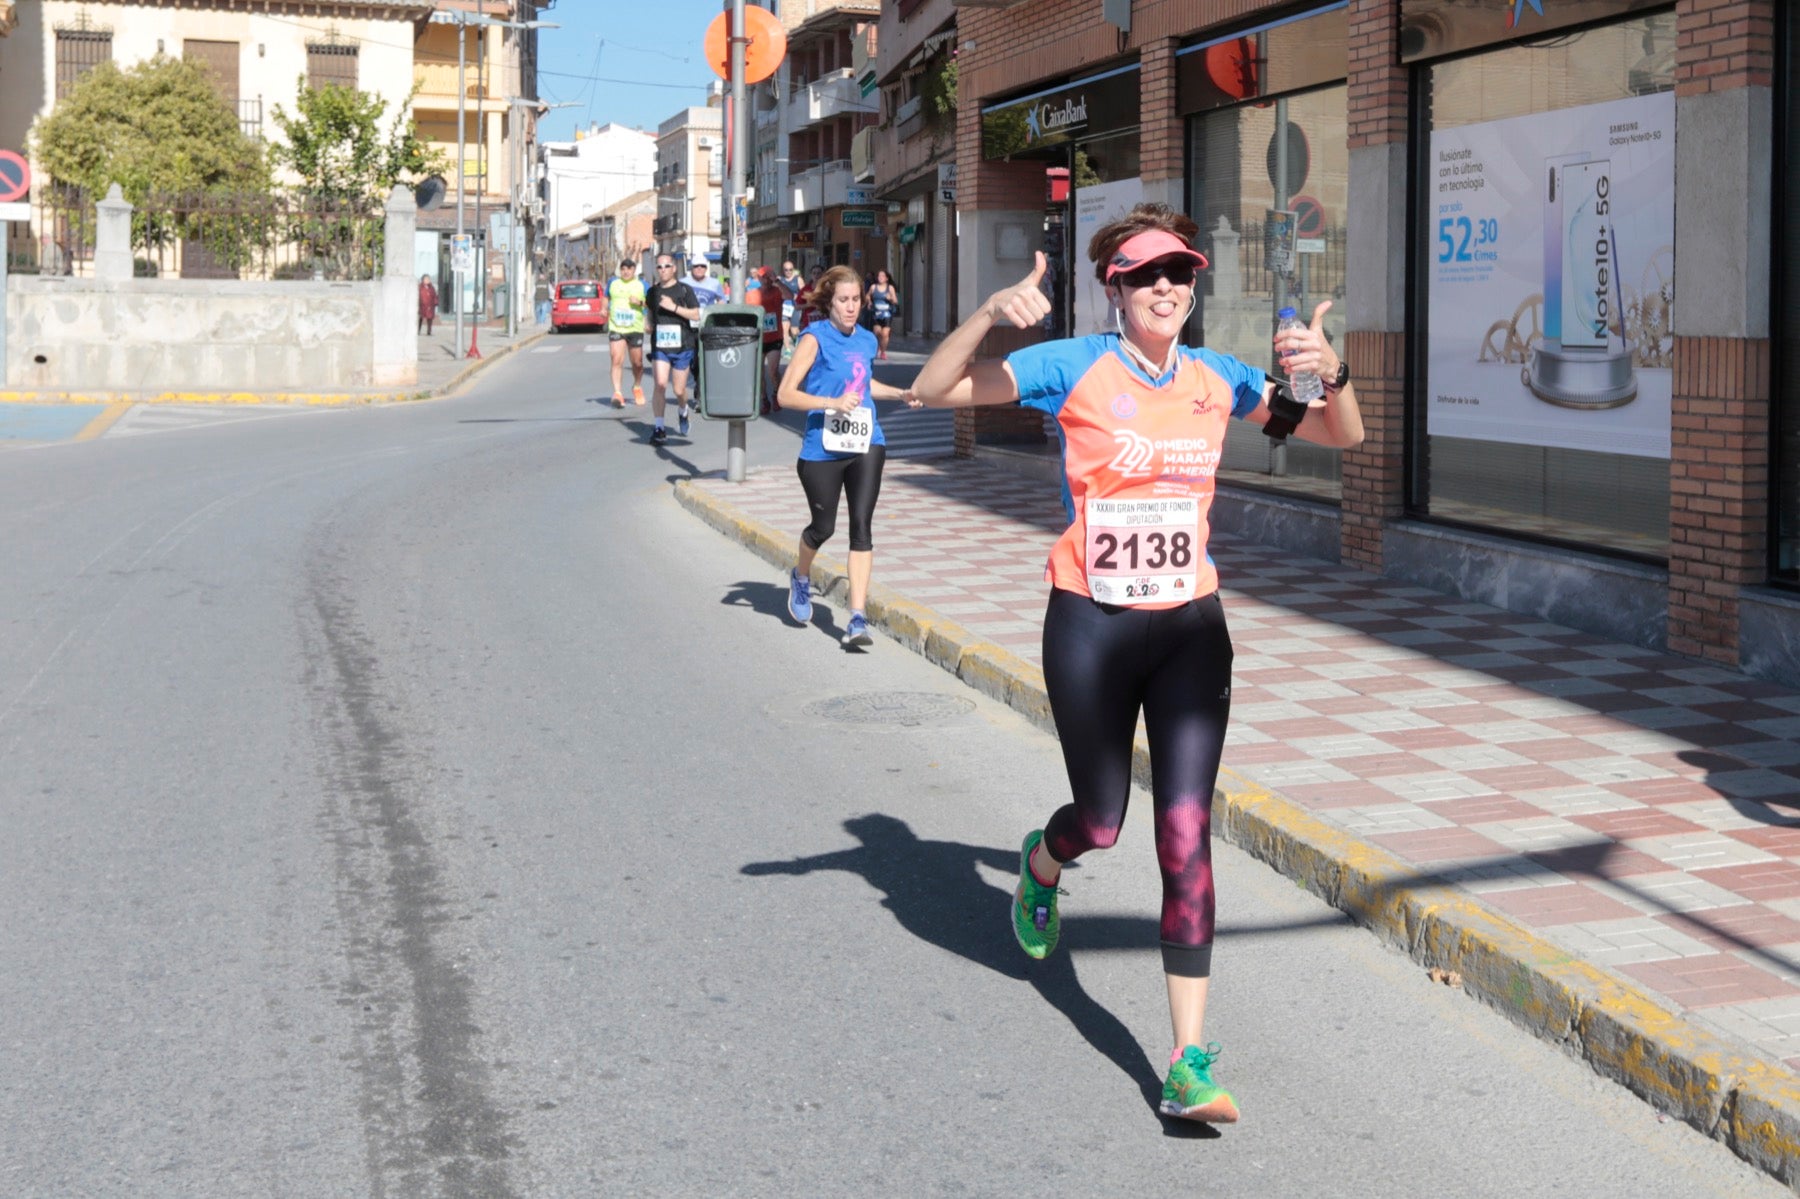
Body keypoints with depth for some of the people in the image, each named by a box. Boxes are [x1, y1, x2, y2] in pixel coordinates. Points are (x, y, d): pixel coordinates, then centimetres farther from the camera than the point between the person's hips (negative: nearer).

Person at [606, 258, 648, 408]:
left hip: (635, 329, 0)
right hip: (616, 328, 0)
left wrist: (640, 302, -15)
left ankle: (637, 386, 36)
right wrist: (605, 309, 10)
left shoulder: (642, 285, 3)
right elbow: (606, 297, 26)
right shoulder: (612, 282, 8)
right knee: (617, 361, -15)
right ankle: (617, 393, -19)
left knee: (637, 363, 9)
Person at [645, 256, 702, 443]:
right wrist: (650, 324, 13)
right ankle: (659, 428, -12)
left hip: (682, 345, -2)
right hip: (659, 346, 2)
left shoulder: (684, 290, -1)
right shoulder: (653, 291, 10)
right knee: (660, 384, -14)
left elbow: (696, 315, -9)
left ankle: (683, 411, 39)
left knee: (679, 390, 5)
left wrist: (674, 307, -18)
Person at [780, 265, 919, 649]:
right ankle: (801, 577, 43)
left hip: (866, 446, 4)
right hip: (823, 449, -3)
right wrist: (833, 402, -24)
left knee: (861, 526, -7)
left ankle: (858, 618, -8)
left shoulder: (867, 340, 9)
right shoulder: (815, 339, -8)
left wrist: (900, 394, 17)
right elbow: (786, 394, -14)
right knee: (823, 526, 8)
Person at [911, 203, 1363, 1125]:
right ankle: (1041, 864, 50)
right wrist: (991, 312, -29)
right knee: (1101, 823, 9)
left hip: (1190, 627, 2)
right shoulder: (1076, 367, -6)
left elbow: (1342, 436, 12)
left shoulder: (1217, 379, 5)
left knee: (1185, 832, -5)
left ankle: (1191, 1059, -2)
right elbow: (933, 389, -13)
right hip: (1091, 626, -2)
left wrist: (1331, 372, -8)